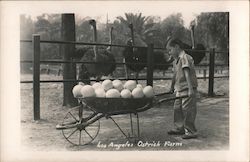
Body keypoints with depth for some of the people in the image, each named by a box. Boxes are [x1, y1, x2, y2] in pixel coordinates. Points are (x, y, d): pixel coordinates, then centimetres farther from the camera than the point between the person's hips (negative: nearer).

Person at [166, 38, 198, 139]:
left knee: (187, 110, -6)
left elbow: (187, 74, -23)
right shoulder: (175, 61, 13)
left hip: (188, 89, -9)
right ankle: (180, 128, 28)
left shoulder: (185, 58, -15)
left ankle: (191, 132, 4)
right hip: (179, 89, 9)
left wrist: (190, 89, -28)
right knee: (177, 108, 15)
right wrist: (172, 87, 33)